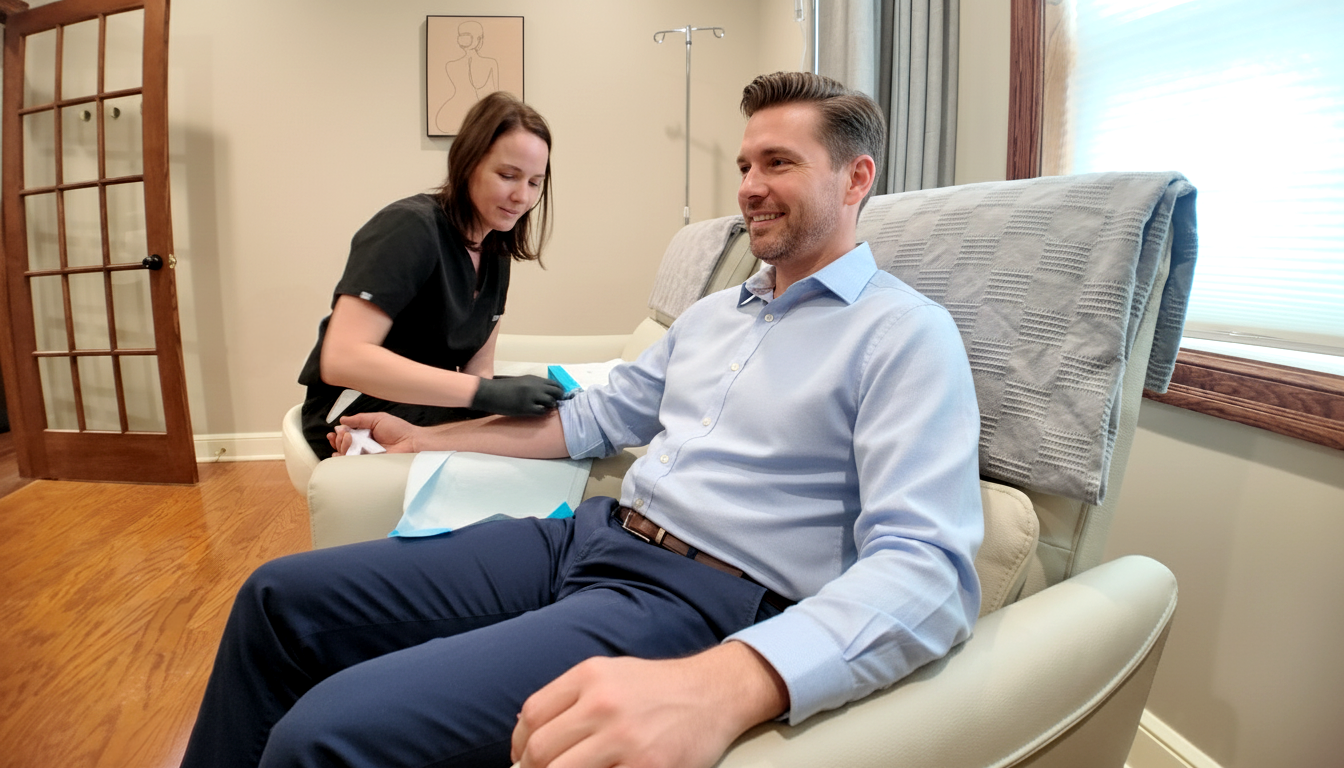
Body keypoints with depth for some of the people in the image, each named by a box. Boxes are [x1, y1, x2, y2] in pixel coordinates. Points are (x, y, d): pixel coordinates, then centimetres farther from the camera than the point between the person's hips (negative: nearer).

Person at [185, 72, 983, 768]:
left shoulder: (908, 334, -8)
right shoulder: (713, 311, 19)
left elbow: (927, 570, -21)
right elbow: (594, 417, 25)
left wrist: (722, 687, -39)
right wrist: (423, 439, 23)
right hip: (589, 535, 8)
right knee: (281, 597, 3)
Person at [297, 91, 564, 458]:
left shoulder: (495, 252, 5)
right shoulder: (410, 227, -19)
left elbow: (477, 367, 2)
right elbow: (342, 359, -32)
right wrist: (485, 393, -38)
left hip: (429, 406, 8)